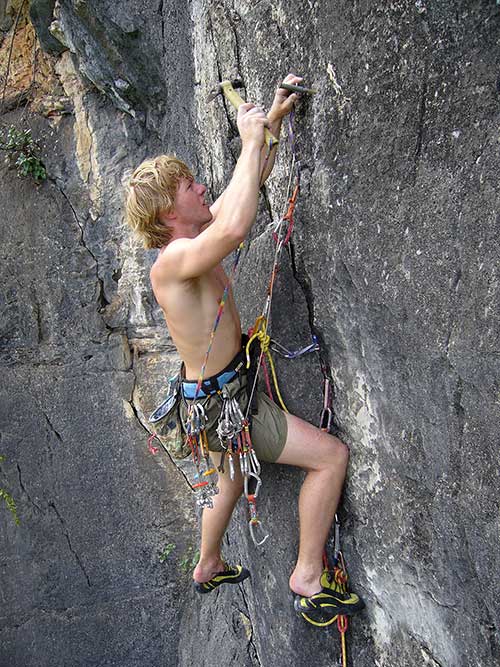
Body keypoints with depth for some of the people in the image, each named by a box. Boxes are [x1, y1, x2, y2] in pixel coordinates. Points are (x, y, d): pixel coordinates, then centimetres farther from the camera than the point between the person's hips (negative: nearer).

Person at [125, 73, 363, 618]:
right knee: (331, 456, -10)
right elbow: (235, 228, -49)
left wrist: (272, 120, 4)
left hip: (226, 390, 10)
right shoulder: (172, 261, -27)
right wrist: (251, 142, -34)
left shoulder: (191, 240, 0)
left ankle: (207, 568, 54)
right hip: (221, 403, -10)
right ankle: (307, 579, 5)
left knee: (233, 481, 29)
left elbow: (248, 183, 11)